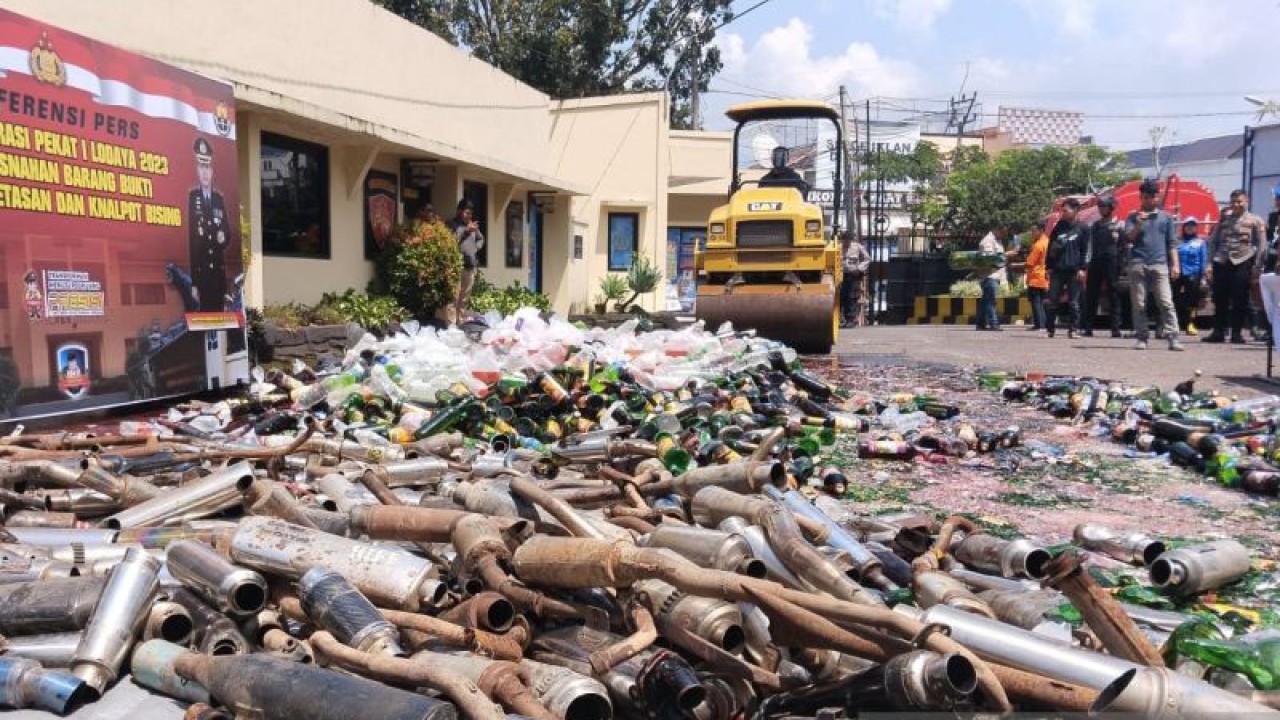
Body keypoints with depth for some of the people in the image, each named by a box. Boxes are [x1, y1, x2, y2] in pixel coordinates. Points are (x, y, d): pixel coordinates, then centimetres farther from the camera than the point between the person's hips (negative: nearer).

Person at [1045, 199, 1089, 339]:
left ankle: (1072, 330, 5)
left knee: (1073, 302, 0)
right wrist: (1049, 266, 7)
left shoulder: (1082, 229, 4)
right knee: (1053, 301, -1)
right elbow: (1050, 248, 14)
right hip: (1057, 270, 3)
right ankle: (1050, 329, 4)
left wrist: (1082, 268, -8)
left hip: (1074, 271, -3)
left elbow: (1085, 251, 0)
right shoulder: (1058, 228, 13)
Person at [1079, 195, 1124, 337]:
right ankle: (1087, 327, 6)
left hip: (1112, 263, -4)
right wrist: (1087, 265, 9)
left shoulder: (1119, 225, 2)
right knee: (1091, 296, 3)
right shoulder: (1095, 225, 15)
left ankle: (1115, 328, 0)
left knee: (1113, 296, -1)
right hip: (1095, 263, 4)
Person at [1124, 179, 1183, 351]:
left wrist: (1175, 264, 4)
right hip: (1137, 265, 0)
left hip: (1160, 265, 0)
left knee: (1166, 303, -8)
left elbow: (1171, 243, 13)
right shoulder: (1133, 217, 11)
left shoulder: (1165, 217, 14)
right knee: (1139, 304, 0)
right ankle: (1141, 338, 5)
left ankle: (1172, 338, -11)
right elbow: (1128, 239, -1)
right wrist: (1138, 224, -16)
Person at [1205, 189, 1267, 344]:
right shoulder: (1224, 219, 16)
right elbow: (1213, 242, 14)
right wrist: (1209, 264, 5)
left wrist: (1258, 267, -7)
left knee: (1240, 301, -1)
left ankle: (1237, 333, 6)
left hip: (1242, 263, -3)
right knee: (1220, 300, 4)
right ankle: (1218, 332, 11)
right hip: (1221, 263, 3)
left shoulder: (1255, 221, 7)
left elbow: (1261, 245, 2)